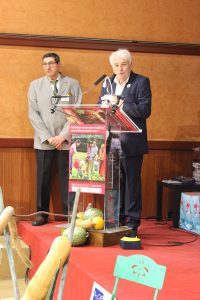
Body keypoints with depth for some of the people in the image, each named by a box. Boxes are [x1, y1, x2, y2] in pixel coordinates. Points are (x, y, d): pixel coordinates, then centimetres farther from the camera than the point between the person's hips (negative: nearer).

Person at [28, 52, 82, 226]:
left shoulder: (73, 84, 6)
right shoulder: (35, 85, 10)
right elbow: (33, 114, 4)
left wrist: (63, 135, -9)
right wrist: (47, 137, -7)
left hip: (66, 140, -1)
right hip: (43, 140, 1)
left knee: (67, 177, 0)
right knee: (43, 177, 2)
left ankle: (69, 214, 5)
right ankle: (42, 213, 10)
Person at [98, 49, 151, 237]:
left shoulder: (141, 82, -2)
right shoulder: (107, 84, 14)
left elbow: (145, 110, -13)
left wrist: (119, 103, -18)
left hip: (131, 143, -5)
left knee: (132, 182, 2)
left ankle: (132, 224, 8)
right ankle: (116, 220, 21)